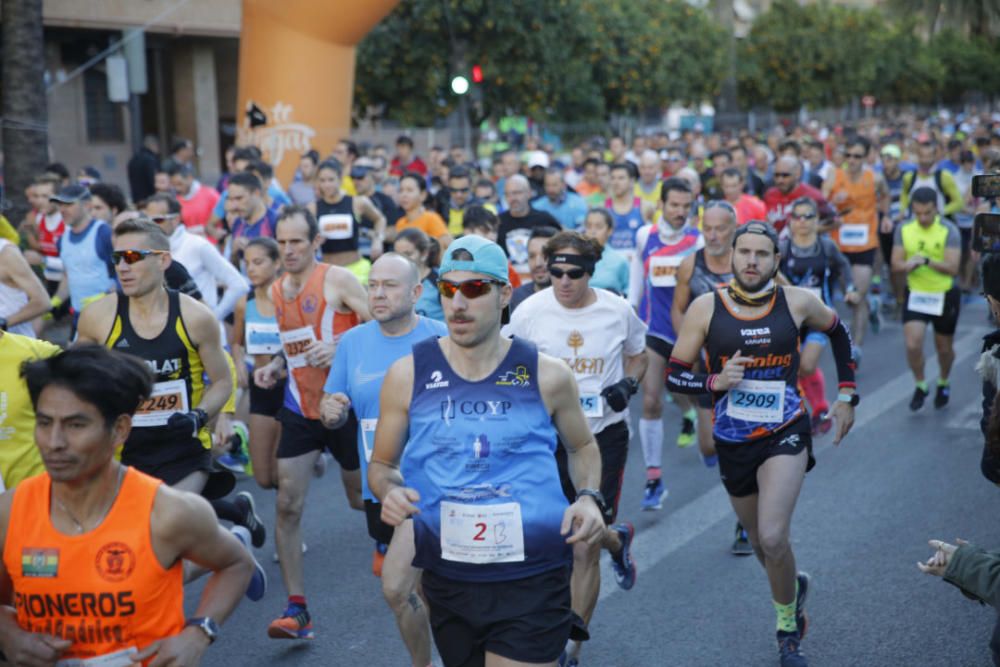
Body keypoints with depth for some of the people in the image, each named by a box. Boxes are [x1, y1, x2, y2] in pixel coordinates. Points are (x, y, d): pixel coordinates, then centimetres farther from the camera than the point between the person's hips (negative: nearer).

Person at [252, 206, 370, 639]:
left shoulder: (338, 280, -12)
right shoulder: (277, 291, 7)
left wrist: (340, 346, -28)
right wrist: (276, 366, 2)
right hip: (299, 409, 5)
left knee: (361, 497, 13)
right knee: (288, 504, -7)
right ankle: (296, 609, -3)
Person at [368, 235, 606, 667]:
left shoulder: (546, 376, -3)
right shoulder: (408, 375, -2)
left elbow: (582, 447, 15)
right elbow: (382, 464, 9)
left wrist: (589, 497, -4)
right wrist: (389, 491, -13)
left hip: (533, 582, -2)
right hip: (447, 581, 2)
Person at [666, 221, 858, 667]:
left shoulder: (797, 302, -6)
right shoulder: (706, 308, -9)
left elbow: (839, 333, 14)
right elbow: (674, 374, -4)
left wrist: (847, 396, 12)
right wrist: (715, 382, -22)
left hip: (786, 434, -2)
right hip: (733, 442, 2)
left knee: (772, 539, -18)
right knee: (762, 544, 17)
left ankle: (788, 629, 7)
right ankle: (793, 585, 51)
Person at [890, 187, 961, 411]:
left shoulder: (949, 231, -15)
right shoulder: (904, 229, -5)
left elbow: (952, 268, -22)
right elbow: (896, 263, -2)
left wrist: (927, 261, -37)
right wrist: (908, 265, -25)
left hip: (945, 295, -2)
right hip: (915, 294, 2)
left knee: (944, 347, 13)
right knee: (912, 344, -13)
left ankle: (943, 384, 41)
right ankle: (920, 386, 12)